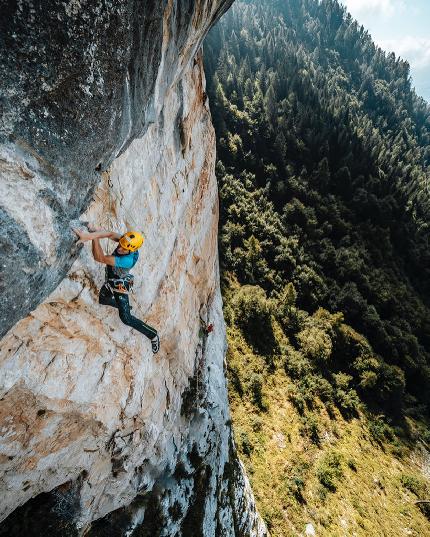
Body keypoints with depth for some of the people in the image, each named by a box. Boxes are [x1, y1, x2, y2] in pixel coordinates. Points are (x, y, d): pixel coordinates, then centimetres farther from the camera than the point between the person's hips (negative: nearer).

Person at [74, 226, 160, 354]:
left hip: (120, 285, -8)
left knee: (126, 318, -12)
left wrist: (95, 238, -34)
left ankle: (153, 335, 4)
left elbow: (99, 258, -37)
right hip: (110, 281, 8)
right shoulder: (126, 241, -22)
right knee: (102, 300, 30)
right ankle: (125, 306, 53)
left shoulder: (128, 260, -41)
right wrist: (90, 235, -54)